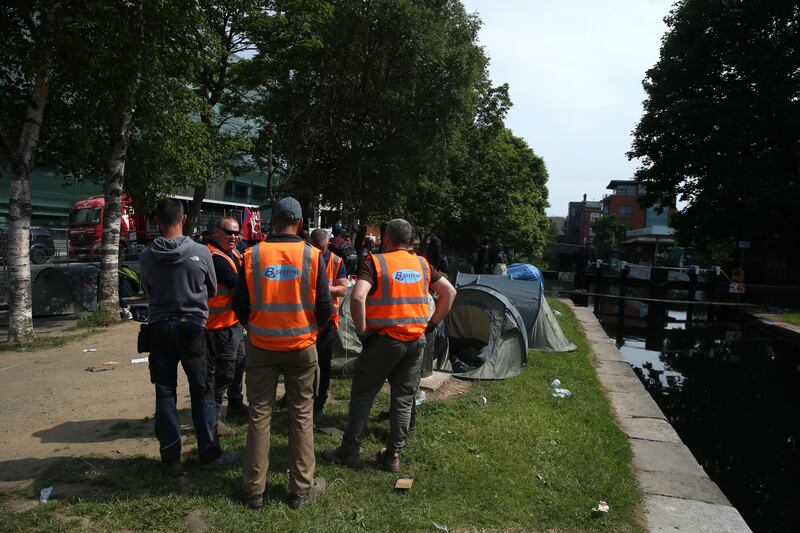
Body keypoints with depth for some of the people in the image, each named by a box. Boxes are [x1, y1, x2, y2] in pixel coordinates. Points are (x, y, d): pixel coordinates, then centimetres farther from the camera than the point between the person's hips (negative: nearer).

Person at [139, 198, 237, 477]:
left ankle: (171, 458, 15)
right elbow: (213, 290, 3)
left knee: (165, 394, 9)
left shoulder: (146, 256, -7)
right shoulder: (200, 252, -12)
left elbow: (148, 290, 8)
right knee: (202, 392, 9)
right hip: (192, 328, -1)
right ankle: (209, 453, 17)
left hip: (159, 329, 2)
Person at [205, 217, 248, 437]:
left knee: (239, 363, 23)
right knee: (225, 371, -5)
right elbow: (238, 284, -26)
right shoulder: (215, 257, -20)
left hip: (234, 320, 11)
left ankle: (235, 406, 40)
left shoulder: (232, 252, 12)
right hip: (222, 323, -11)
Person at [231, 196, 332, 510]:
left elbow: (240, 305, -1)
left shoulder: (253, 255, -6)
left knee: (259, 415, 11)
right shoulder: (312, 256, -9)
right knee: (301, 416, 10)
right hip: (302, 346, -1)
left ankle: (253, 488, 20)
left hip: (261, 346, 1)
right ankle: (302, 489, 18)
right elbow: (325, 306, -7)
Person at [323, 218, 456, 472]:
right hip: (416, 340, 5)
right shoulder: (422, 264, 9)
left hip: (385, 339, -4)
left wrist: (362, 329, -10)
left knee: (362, 395, 9)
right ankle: (393, 454, 20)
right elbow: (449, 292, 11)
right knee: (404, 399, 13)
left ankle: (349, 451, 17)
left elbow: (357, 297, -21)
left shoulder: (376, 261, -7)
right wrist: (431, 324, 11)